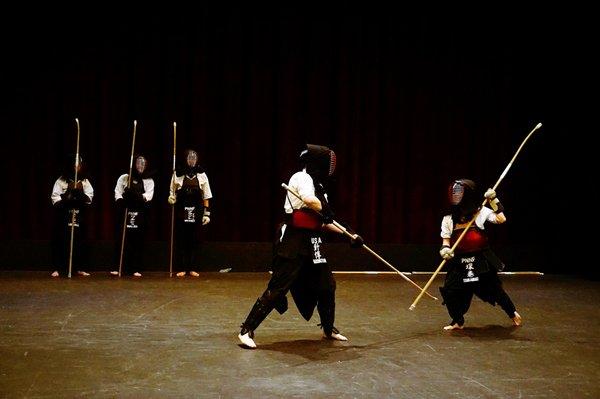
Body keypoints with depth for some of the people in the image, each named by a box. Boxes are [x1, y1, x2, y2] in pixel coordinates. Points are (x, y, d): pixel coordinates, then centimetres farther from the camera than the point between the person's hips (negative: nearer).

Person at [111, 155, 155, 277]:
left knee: (138, 241, -1)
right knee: (122, 239, -5)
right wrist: (120, 200, -16)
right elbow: (118, 192, 3)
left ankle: (136, 269, 3)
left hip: (140, 214, 1)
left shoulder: (149, 181, 14)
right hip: (125, 211, -1)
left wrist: (139, 196, -20)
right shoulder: (124, 178, 13)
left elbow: (149, 194, -2)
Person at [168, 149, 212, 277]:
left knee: (195, 241, 1)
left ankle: (192, 268, 9)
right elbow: (172, 193, 11)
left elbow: (206, 197, 6)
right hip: (181, 212, -1)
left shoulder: (201, 175, 7)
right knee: (181, 240, 0)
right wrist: (171, 198, -11)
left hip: (197, 212, 1)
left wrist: (207, 213, 1)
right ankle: (181, 269, 6)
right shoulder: (177, 174, 4)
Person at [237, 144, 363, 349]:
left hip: (312, 243, 9)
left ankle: (329, 329, 32)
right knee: (277, 288, -10)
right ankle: (247, 330, -4)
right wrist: (325, 210, -11)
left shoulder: (317, 186, 17)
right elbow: (310, 201, -31)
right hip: (293, 241, -9)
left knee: (326, 285, 14)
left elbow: (324, 222, 21)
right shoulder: (302, 178, -10)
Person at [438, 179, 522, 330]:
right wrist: (445, 249, -18)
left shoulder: (481, 212, -4)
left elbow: (501, 219, -14)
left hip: (481, 261, -2)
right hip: (459, 262, 3)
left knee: (494, 288, 8)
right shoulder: (448, 219, 4)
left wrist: (493, 201, -16)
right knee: (450, 291, -8)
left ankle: (513, 313, 35)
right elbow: (446, 239, 3)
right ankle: (458, 322, 14)